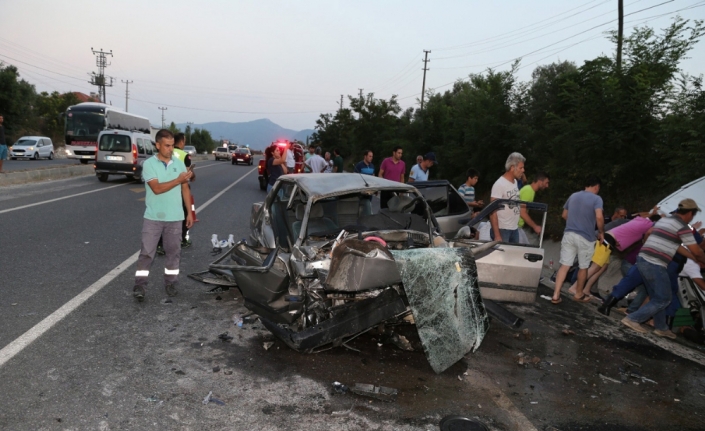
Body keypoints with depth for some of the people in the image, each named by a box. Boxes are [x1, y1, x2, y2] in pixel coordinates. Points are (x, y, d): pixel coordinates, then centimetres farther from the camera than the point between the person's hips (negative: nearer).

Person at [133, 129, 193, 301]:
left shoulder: (179, 163, 4)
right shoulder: (149, 164, -8)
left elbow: (185, 189, 9)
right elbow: (157, 188, -19)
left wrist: (189, 212, 6)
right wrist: (179, 179, -22)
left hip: (174, 217, 3)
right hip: (153, 217, -3)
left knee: (173, 252, 10)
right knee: (147, 252, 1)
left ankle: (170, 282, 23)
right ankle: (139, 286, 5)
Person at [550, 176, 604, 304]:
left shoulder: (573, 196, 11)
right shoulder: (596, 199, -6)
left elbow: (564, 215, 19)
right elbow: (599, 217, -20)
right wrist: (601, 232, -6)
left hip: (569, 234, 4)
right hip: (585, 238, -4)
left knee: (564, 265, 1)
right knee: (583, 267, 14)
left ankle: (556, 295, -6)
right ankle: (579, 294, 28)